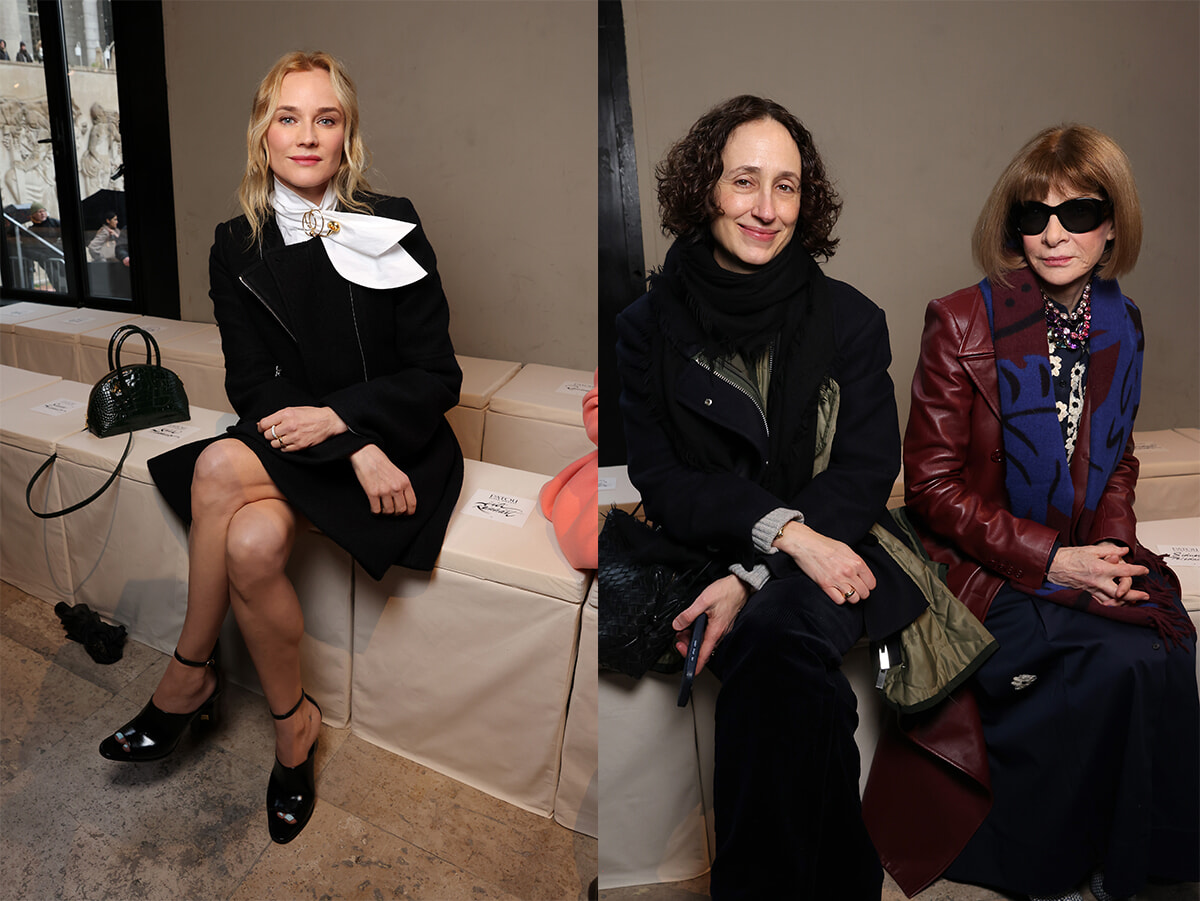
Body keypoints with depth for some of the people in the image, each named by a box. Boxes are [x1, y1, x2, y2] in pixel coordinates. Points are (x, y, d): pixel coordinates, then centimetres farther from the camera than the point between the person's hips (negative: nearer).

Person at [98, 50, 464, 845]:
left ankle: (189, 682, -1)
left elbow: (438, 379, -7)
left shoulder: (394, 230, -6)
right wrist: (358, 450, -18)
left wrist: (337, 417, -20)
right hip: (286, 442, 3)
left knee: (221, 470, -25)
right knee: (250, 543, -29)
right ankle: (293, 725, -6)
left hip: (395, 443, -3)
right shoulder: (238, 249, 3)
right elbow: (251, 385, -2)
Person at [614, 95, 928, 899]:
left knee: (781, 633, -32)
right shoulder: (649, 327, 5)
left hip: (828, 560, 1)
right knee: (800, 680, -30)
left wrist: (753, 579, -15)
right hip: (705, 561, 0)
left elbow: (867, 471, -1)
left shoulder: (851, 320, 6)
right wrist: (784, 528, -19)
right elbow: (661, 480, -2)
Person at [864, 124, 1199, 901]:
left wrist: (1111, 545, -3)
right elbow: (933, 485, -11)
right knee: (1120, 661, -25)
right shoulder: (961, 323, -10)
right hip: (983, 566, -5)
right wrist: (1049, 559, -17)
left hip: (1085, 555, 6)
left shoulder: (1122, 326, 8)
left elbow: (1117, 463, 18)